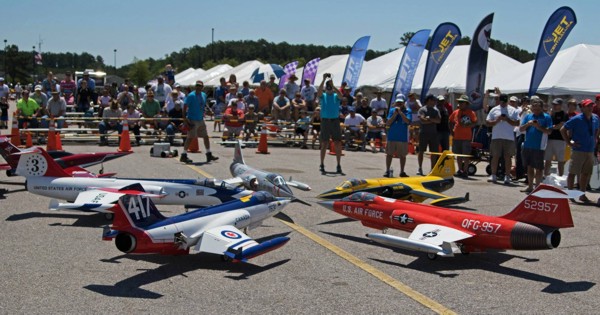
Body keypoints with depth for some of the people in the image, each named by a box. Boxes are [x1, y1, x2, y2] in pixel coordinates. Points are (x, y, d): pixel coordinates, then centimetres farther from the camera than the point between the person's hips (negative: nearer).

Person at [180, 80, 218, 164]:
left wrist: (208, 109, 2)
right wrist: (186, 120, -20)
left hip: (201, 120, 7)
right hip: (192, 120, -7)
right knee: (190, 137, -6)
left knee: (206, 136, 10)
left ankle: (209, 155, 20)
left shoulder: (203, 95, 10)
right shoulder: (191, 95, -12)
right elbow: (185, 107, -14)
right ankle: (184, 156, 1)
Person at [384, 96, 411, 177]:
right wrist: (395, 114, -10)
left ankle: (402, 172, 17)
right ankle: (387, 171, 15)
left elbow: (408, 121, -17)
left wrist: (400, 112, -18)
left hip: (403, 137, -1)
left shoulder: (408, 111, 0)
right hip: (391, 136, 1)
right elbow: (387, 123, 0)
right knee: (389, 154, 5)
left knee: (402, 155, 7)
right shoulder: (392, 110, 5)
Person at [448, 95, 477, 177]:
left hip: (466, 137, -5)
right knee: (458, 155, 12)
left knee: (466, 155, -4)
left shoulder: (471, 113, -2)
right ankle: (460, 170, 21)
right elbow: (450, 122, 20)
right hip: (456, 137, 5)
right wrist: (451, 130, 8)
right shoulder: (455, 112, 11)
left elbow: (475, 123, -8)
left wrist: (467, 125, -22)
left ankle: (465, 171, 1)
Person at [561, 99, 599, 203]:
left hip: (590, 151, 6)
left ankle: (582, 194, 20)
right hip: (578, 150, -6)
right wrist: (569, 143, -11)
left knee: (586, 173, 11)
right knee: (573, 173, -1)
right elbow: (563, 129, -10)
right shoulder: (577, 119, -11)